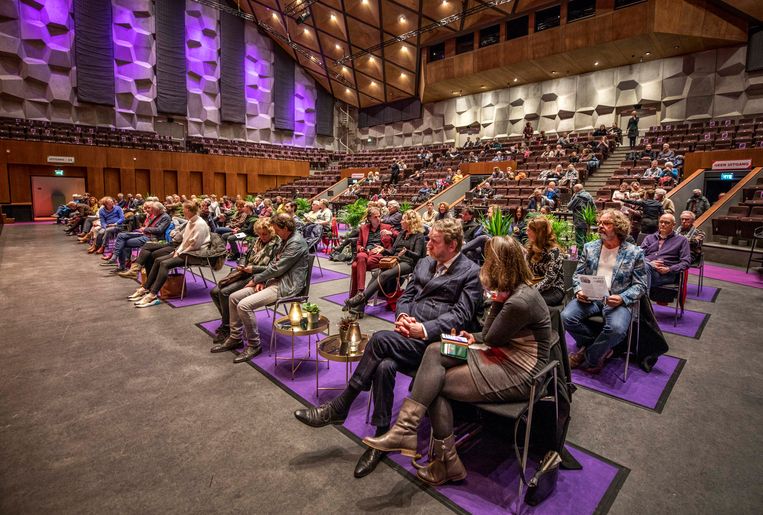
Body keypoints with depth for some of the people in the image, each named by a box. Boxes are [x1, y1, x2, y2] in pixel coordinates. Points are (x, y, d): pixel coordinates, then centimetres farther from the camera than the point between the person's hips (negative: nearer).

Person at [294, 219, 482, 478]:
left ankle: (338, 408, -14)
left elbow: (460, 315, -9)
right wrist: (402, 316, -3)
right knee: (384, 365, -27)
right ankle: (381, 439, -8)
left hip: (435, 340, -5)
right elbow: (405, 297, 19)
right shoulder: (424, 263, 19)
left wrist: (424, 329, -20)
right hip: (408, 335, 6)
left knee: (380, 339, -29)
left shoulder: (471, 272, -1)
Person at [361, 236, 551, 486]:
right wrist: (475, 337, 0)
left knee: (435, 385, -10)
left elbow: (490, 338, -13)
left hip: (516, 374, -9)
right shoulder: (515, 290, 7)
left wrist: (496, 301, -11)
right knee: (435, 351, -11)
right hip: (502, 356, 9)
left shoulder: (520, 301, -24)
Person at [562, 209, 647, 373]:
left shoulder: (634, 253, 3)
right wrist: (579, 290, -9)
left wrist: (622, 298, -17)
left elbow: (640, 284, 1)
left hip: (616, 300, -2)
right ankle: (602, 347, 2)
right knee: (567, 316, -25)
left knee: (617, 328, -33)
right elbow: (577, 274, 12)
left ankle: (590, 357, -3)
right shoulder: (589, 247, 11)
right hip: (589, 297, 3)